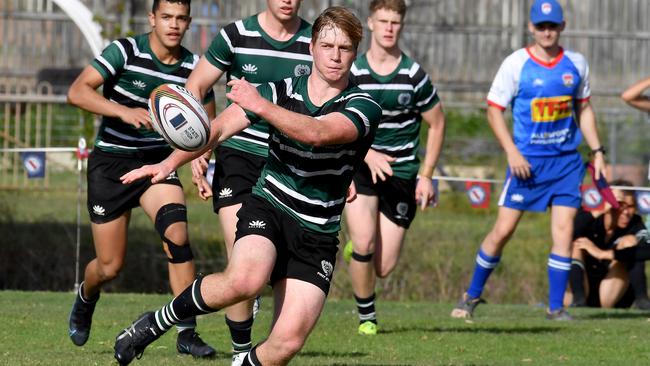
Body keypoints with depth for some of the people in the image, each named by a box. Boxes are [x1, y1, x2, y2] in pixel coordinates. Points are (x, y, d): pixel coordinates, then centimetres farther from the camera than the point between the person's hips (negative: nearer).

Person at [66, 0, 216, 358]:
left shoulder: (194, 67, -4)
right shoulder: (125, 51, -15)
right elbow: (77, 92, -25)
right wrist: (124, 111, -39)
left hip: (157, 162, 2)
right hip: (111, 163, -2)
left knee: (177, 236, -24)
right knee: (110, 266, 2)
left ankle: (187, 332, -18)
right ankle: (85, 298, 39)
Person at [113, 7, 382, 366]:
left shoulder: (364, 107, -7)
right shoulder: (280, 91, 1)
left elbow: (316, 133, -26)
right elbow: (219, 127, -2)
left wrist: (261, 106, -35)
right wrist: (169, 163, -16)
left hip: (317, 235, 0)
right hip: (268, 207, 0)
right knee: (244, 279, -34)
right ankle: (155, 323, -12)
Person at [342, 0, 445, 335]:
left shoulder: (414, 75, -4)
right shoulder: (352, 72, -4)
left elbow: (436, 124, 7)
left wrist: (426, 175, 2)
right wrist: (367, 154, -18)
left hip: (402, 173, 1)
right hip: (359, 167, -1)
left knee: (383, 267, -2)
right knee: (364, 243, -20)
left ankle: (357, 248, 37)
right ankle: (366, 317, 4)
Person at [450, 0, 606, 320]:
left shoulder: (576, 63, 6)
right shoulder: (516, 64, -6)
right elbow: (494, 110, -4)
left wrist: (597, 151, 11)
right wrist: (512, 151, -13)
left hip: (566, 160, 3)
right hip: (527, 161, -3)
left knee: (563, 231, -5)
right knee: (503, 230, -3)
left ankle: (556, 307, 2)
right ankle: (472, 296, 13)